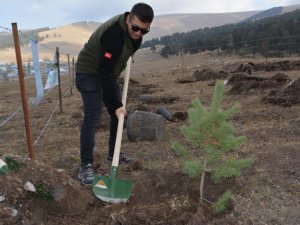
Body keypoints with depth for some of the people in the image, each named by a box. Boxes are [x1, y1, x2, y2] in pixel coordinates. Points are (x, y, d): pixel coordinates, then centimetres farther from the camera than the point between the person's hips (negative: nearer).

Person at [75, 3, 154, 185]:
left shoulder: (135, 30, -5)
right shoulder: (113, 34, -32)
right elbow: (105, 72, -31)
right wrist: (115, 104, -29)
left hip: (107, 73, 8)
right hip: (89, 73, -8)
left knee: (118, 113, 8)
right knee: (92, 117, -17)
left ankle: (113, 153, 23)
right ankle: (86, 165, -8)